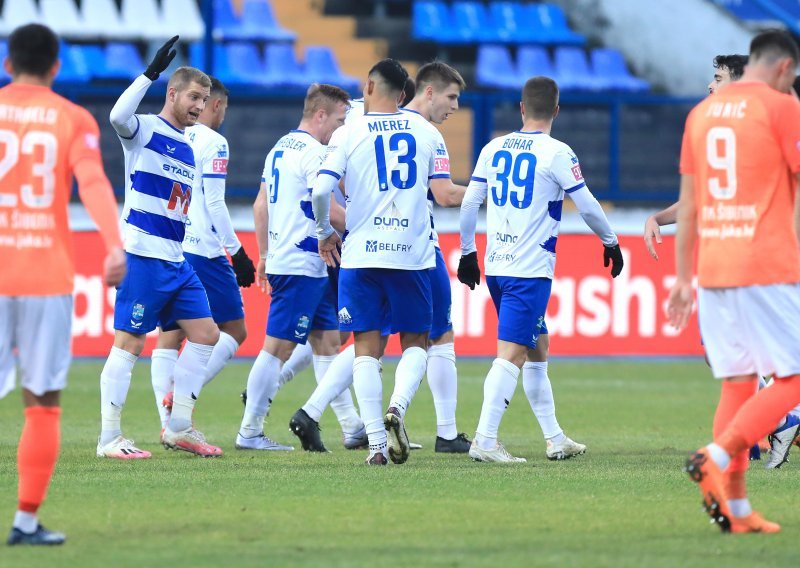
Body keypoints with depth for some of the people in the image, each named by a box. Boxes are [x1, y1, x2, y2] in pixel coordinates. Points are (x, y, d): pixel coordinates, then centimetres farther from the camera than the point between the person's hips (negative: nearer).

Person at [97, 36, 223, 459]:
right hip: (142, 255, -8)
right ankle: (109, 439, -4)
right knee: (129, 343, -7)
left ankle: (178, 427, 14)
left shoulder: (189, 147, 18)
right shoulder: (144, 130, -5)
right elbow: (119, 115, -30)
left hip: (177, 261, 8)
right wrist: (151, 72, -31)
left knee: (205, 334, 6)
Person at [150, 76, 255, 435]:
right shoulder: (212, 142, -7)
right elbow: (214, 203, -12)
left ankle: (170, 426, 2)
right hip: (202, 251, -7)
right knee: (234, 331, 5)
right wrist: (236, 251, -6)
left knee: (170, 335, 7)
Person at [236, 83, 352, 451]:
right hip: (303, 266, -10)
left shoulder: (280, 148, 15)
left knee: (327, 341, 12)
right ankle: (249, 432, -3)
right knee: (278, 347, -6)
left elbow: (260, 206, 20)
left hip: (281, 260, 10)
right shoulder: (314, 153, -13)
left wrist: (265, 255, 24)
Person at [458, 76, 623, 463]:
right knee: (512, 353, -9)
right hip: (531, 269, -6)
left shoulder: (494, 149, 7)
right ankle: (485, 441, -17)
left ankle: (555, 438, 23)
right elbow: (587, 206, -2)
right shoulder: (556, 154, -8)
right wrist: (611, 242, 14)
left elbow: (469, 203, 11)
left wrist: (467, 252, 22)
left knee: (537, 348, 17)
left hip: (495, 267, 6)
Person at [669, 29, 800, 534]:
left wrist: (684, 279, 19)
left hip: (712, 271, 7)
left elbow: (687, 204, 16)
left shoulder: (701, 113, 15)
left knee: (737, 384, 9)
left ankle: (737, 508, 4)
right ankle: (716, 458, -18)